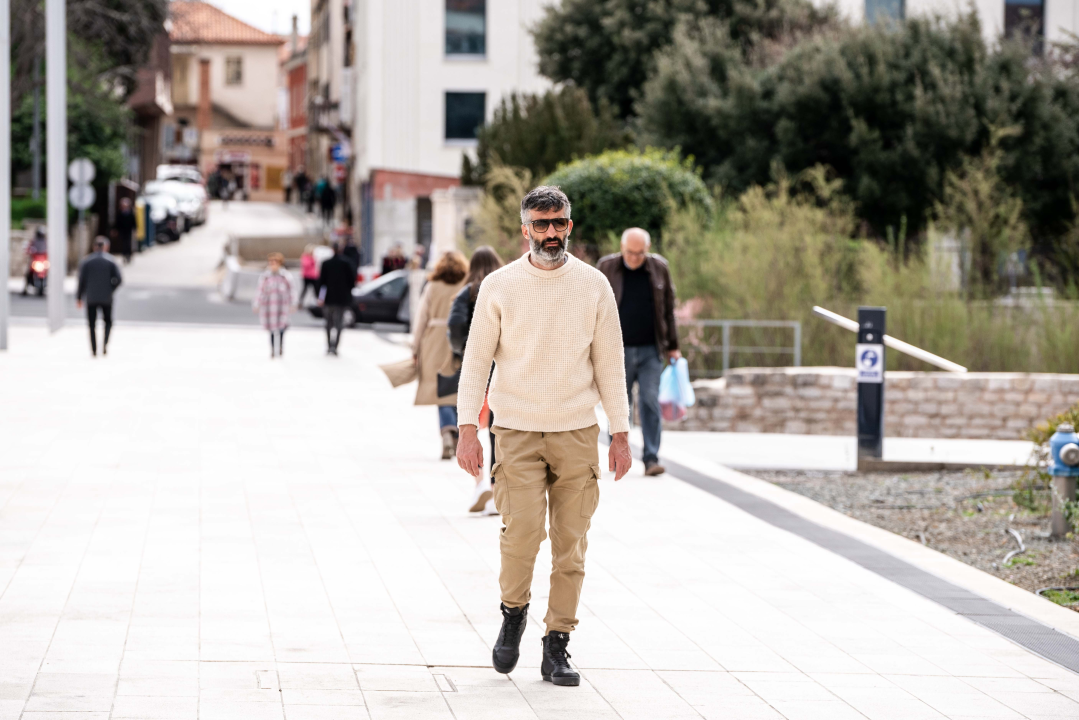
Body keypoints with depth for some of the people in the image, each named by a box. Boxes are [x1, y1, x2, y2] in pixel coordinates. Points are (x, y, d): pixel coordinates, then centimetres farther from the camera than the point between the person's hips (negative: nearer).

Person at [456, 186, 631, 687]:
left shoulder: (593, 285, 5)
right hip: (517, 431, -2)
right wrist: (467, 429, -5)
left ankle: (556, 649, 8)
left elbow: (609, 363, 9)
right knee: (522, 529, -17)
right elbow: (476, 360, 3)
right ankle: (513, 613, 10)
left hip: (577, 433, 2)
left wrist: (620, 433, 5)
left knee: (570, 545, 0)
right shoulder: (499, 286, 1)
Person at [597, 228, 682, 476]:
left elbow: (668, 309, 11)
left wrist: (672, 346, 11)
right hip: (618, 351, 0)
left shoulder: (659, 268, 3)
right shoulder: (606, 267, 0)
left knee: (650, 402, -8)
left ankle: (651, 459, -8)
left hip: (650, 351, 0)